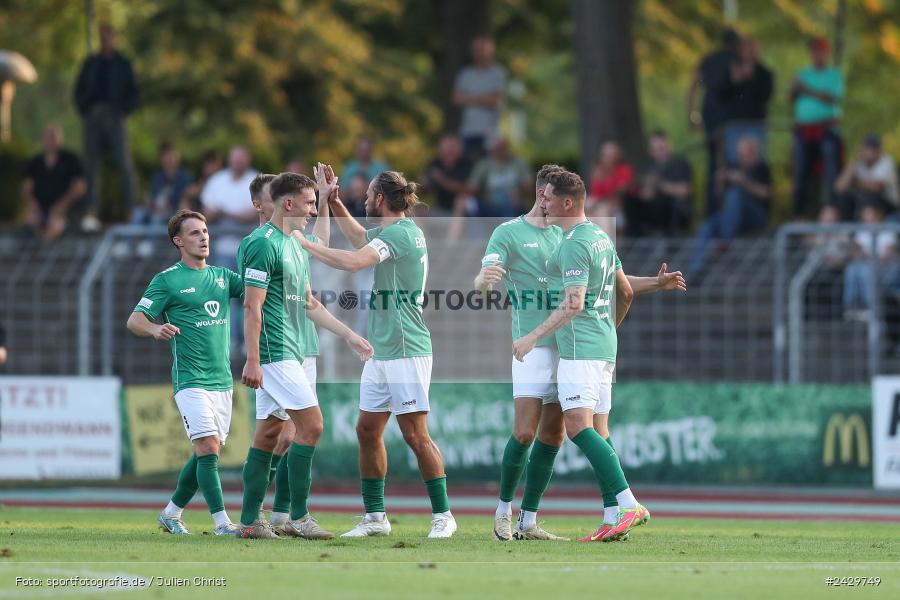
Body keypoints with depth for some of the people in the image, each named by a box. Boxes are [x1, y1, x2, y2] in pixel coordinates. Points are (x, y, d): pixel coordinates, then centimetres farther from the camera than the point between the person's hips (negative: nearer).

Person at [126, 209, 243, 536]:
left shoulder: (222, 276, 14)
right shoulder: (166, 280, -2)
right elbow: (134, 321, -7)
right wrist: (156, 329, -28)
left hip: (222, 380, 6)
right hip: (191, 381, -6)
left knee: (205, 454, 10)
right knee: (208, 448, -16)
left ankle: (171, 513, 25)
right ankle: (222, 522, -18)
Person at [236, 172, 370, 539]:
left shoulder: (294, 246, 18)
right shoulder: (263, 244, -13)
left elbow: (309, 304, 25)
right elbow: (252, 307, -17)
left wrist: (350, 336, 23)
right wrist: (252, 361, -22)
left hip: (289, 354, 10)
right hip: (274, 353, -10)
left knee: (269, 433, 9)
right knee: (311, 425, -12)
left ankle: (250, 520, 10)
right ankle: (298, 518, -8)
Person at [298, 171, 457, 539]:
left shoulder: (400, 233, -15)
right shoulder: (395, 231, 14)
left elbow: (353, 261, -29)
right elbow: (358, 237, 35)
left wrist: (305, 244, -20)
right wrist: (333, 201, 25)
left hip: (406, 351, -10)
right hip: (380, 352, 10)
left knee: (415, 435, -8)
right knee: (367, 431, 10)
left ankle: (442, 515, -3)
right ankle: (375, 517, 15)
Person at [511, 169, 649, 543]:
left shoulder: (574, 244, -14)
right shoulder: (600, 237, 16)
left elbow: (573, 303, -23)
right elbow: (626, 292, 24)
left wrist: (532, 337, -23)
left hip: (579, 344, -10)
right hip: (604, 345, 10)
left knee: (578, 427, -17)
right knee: (598, 433, 7)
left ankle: (629, 505, -27)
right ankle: (613, 522, 2)